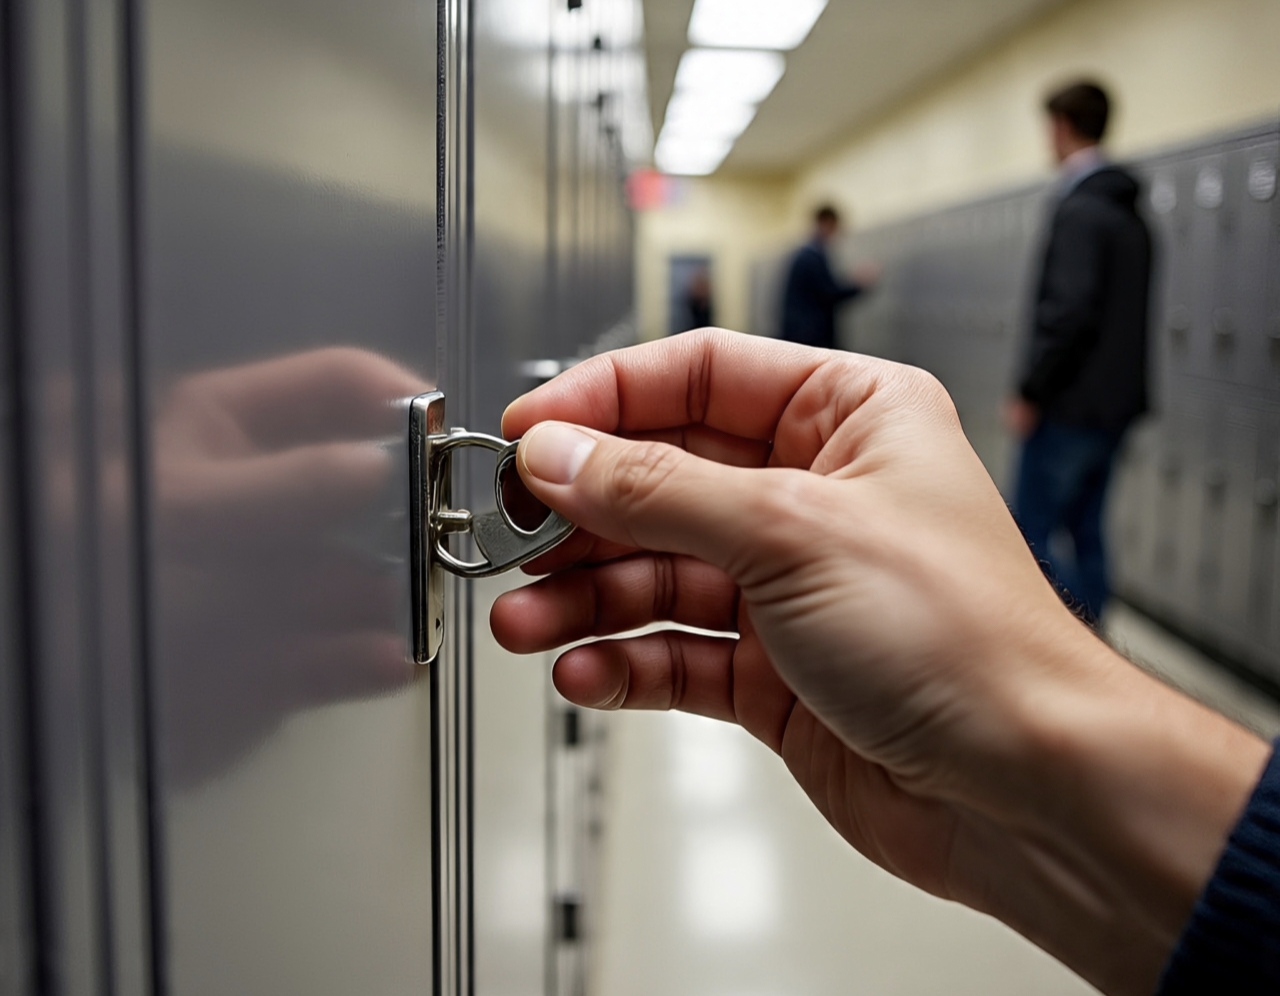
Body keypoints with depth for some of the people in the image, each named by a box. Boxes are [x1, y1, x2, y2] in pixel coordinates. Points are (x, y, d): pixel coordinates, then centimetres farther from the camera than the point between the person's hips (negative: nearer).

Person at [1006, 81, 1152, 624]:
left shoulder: (1079, 210, -14)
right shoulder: (1130, 214, 15)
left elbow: (1068, 311, -23)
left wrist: (1029, 391, -16)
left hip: (1071, 404, -9)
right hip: (1114, 402, 9)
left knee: (1031, 531, -2)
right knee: (1085, 529, 15)